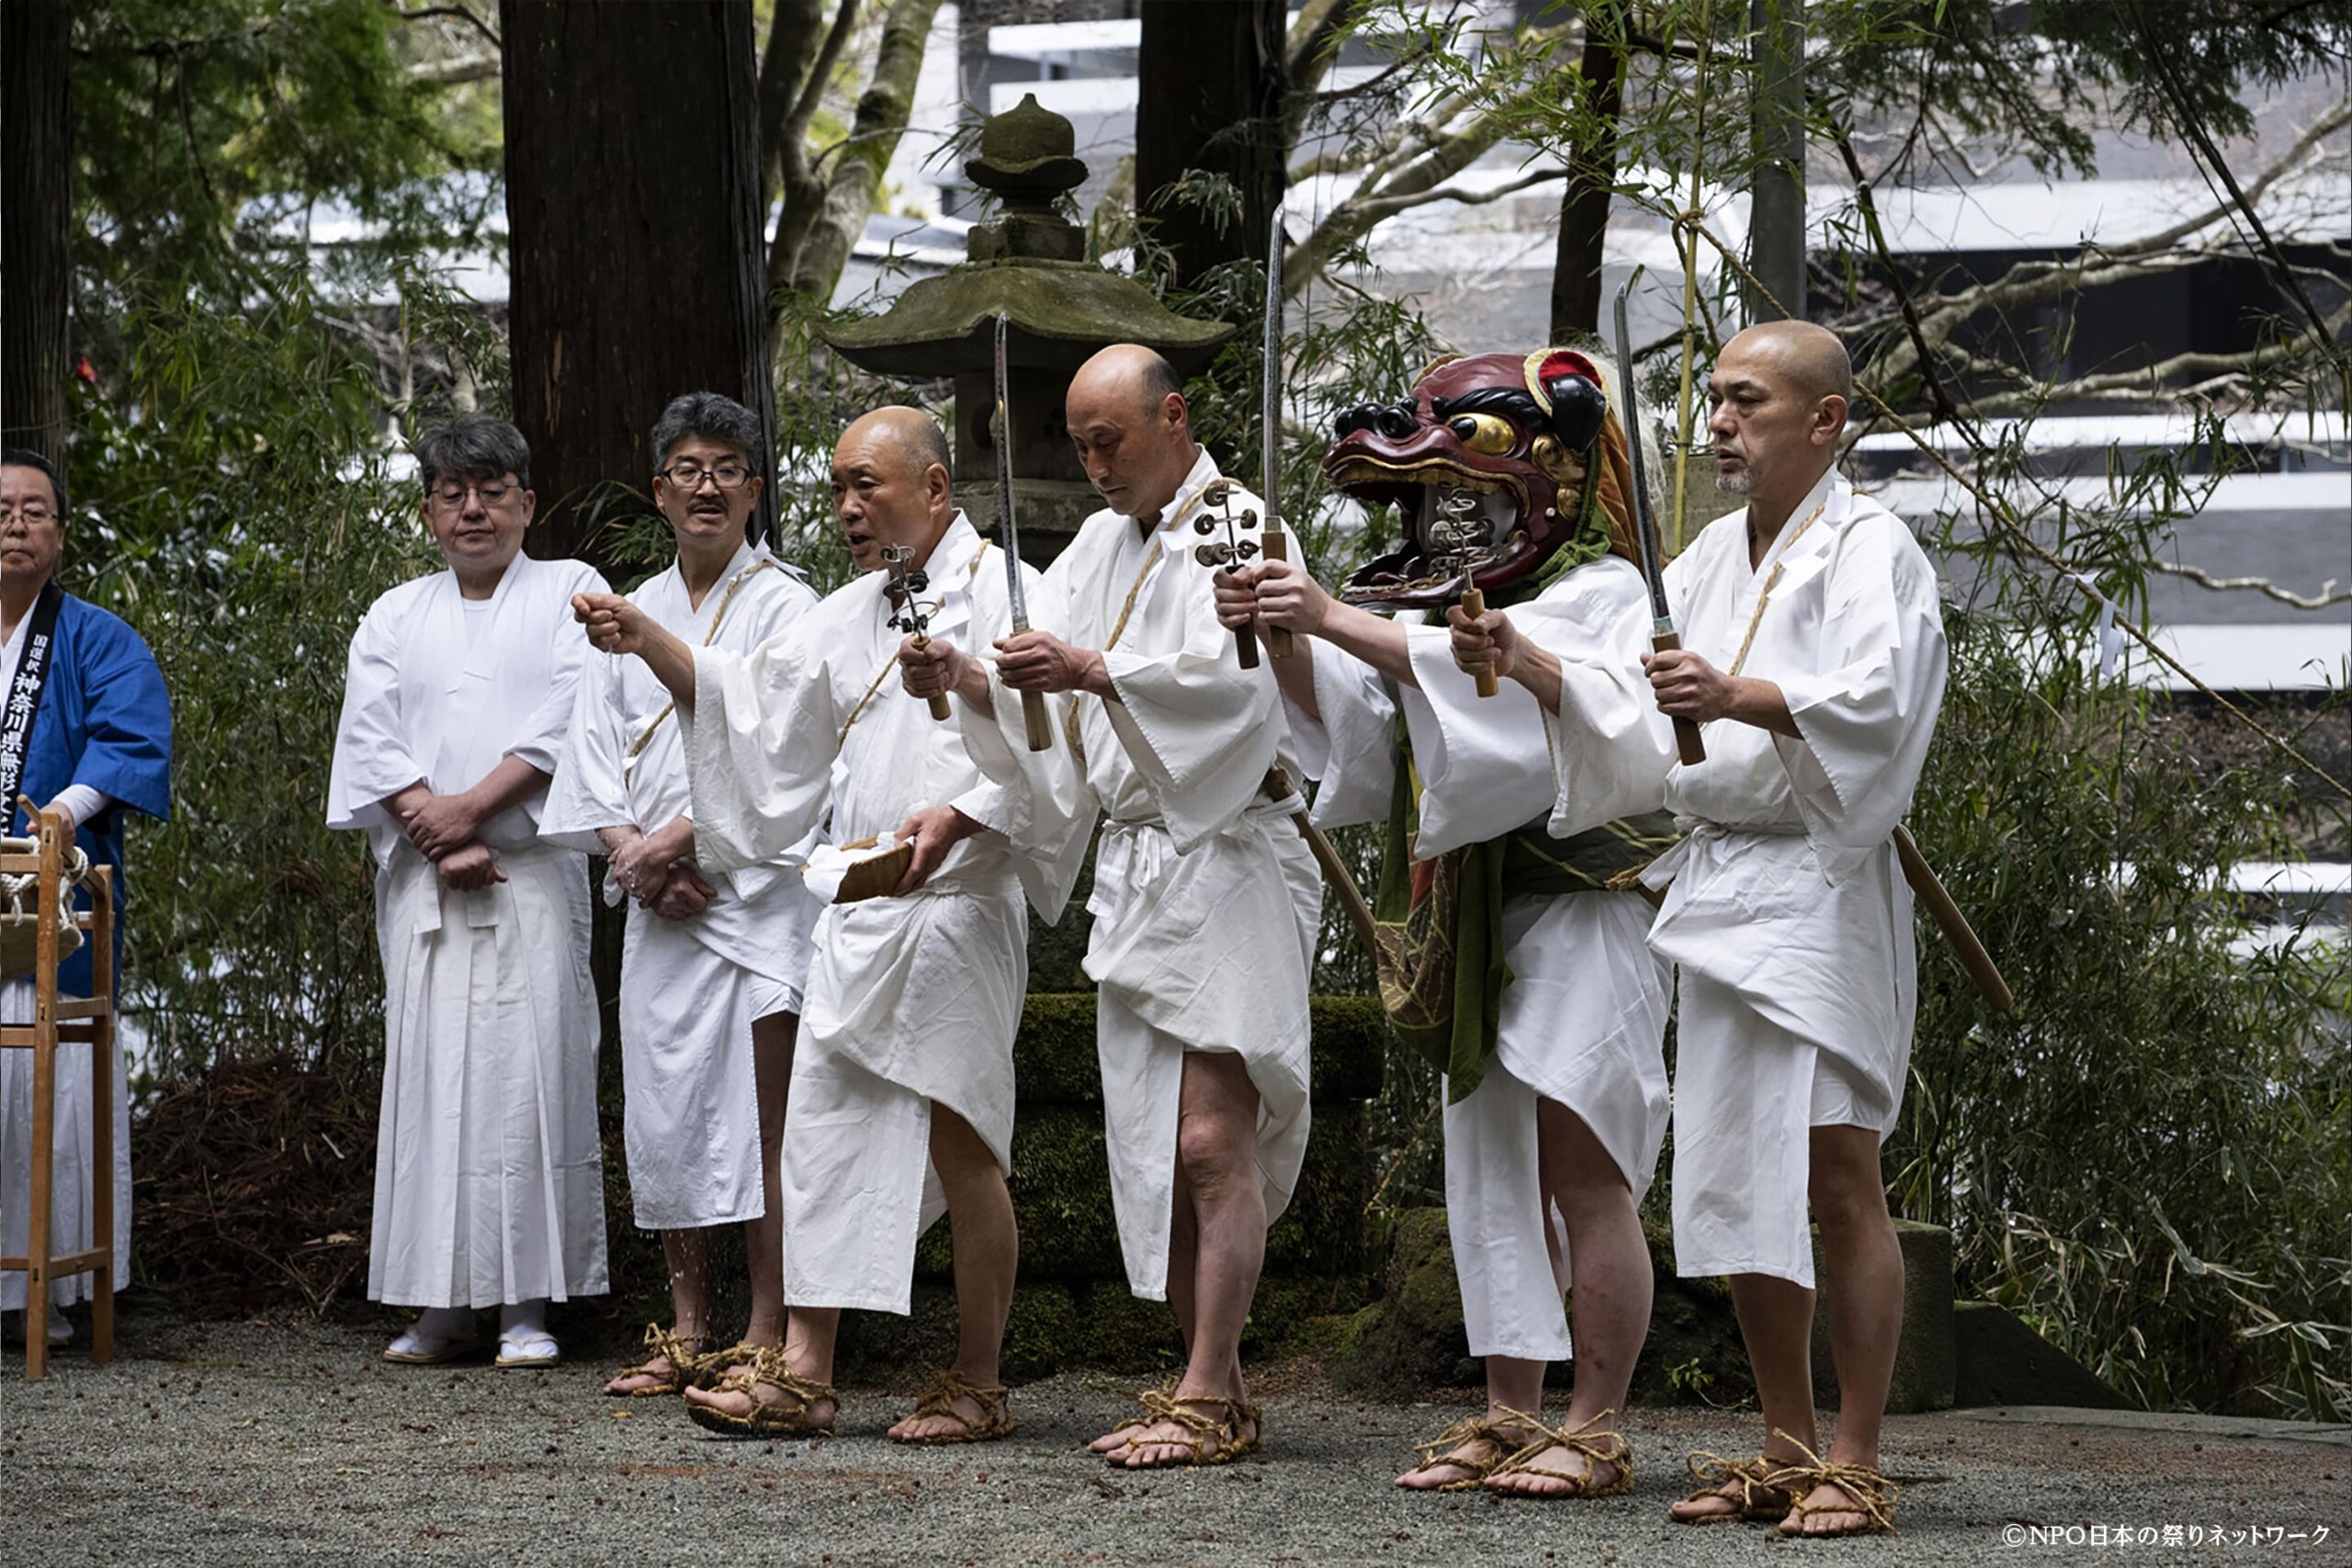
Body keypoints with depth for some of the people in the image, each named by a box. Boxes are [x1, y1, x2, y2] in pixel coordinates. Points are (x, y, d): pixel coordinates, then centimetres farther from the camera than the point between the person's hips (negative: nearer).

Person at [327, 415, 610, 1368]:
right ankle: (439, 1304, 1)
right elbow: (371, 737, 6)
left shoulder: (569, 593, 9)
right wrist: (436, 834, -9)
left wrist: (471, 806, -12)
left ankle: (529, 1305, -6)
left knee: (528, 1072, -8)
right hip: (423, 883, 3)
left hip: (533, 870, -3)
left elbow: (570, 720, -4)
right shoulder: (394, 619, 18)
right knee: (429, 1075, -1)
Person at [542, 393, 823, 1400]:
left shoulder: (784, 607, -1)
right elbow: (594, 751, 11)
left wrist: (675, 840, -13)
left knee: (756, 1117, -8)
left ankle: (766, 1340, -8)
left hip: (753, 892, -6)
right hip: (657, 903, 6)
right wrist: (630, 853, -5)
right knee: (665, 1112, 5)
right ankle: (686, 1333, 11)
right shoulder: (632, 616, 16)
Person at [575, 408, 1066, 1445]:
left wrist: (954, 819, -25)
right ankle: (802, 1372, 1)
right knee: (824, 1127, 1)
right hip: (858, 914, 7)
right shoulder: (850, 618, 19)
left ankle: (977, 1386, 3)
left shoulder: (1000, 591, -3)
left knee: (959, 1144, -4)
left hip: (955, 904, -7)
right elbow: (749, 700, 15)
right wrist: (646, 642, 1)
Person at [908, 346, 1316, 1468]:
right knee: (1152, 1143, 6)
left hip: (1224, 860, -8)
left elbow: (1237, 681, -21)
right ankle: (1213, 1389, 13)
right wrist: (968, 680, -11)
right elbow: (1051, 708, 9)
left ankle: (1207, 1402, -12)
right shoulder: (1102, 544, 17)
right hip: (1131, 863, 8)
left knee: (1210, 1140, -11)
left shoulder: (1239, 533, -6)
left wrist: (1095, 670, -28)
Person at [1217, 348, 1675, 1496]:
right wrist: (1283, 639, -5)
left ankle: (1595, 1431, -8)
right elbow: (1350, 720, 14)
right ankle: (1510, 1412, 13)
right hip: (1479, 918, 8)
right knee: (1494, 1169, 9)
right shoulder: (1458, 601, 18)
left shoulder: (1598, 589, -7)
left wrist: (1338, 619, -30)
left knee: (1581, 1167, -10)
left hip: (1581, 908, -8)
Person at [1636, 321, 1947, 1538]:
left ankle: (1855, 1467, -8)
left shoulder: (1868, 549, -7)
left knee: (1835, 1181, -10)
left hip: (1816, 883, -8)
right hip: (1716, 881, 8)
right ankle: (1787, 1450, 17)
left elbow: (1874, 697, -22)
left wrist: (1738, 697, -37)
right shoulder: (1713, 557, 17)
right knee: (1733, 1182, 9)